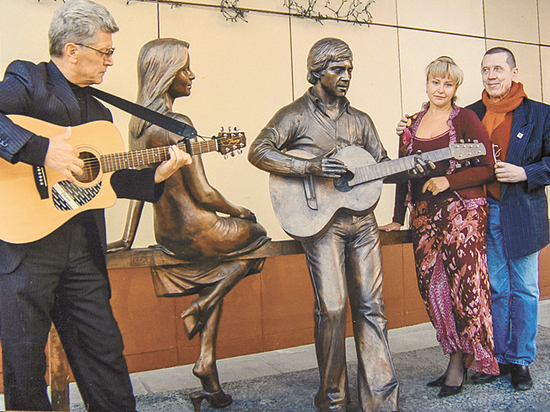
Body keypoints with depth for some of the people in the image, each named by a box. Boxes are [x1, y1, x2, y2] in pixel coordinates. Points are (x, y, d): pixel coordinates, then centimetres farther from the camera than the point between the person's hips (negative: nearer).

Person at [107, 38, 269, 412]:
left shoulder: (139, 124, 6)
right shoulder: (179, 124, -19)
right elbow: (202, 194, -20)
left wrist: (128, 239, 14)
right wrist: (241, 211, -3)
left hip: (165, 234, 8)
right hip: (195, 231, -7)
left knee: (219, 272, 23)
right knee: (257, 234, 19)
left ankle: (208, 366, 18)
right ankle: (203, 306, 8)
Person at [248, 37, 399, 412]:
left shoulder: (360, 120, 18)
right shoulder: (296, 115, 2)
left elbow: (381, 164, 16)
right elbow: (259, 151, -9)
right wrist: (310, 167, -19)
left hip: (362, 220, 5)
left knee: (371, 306, 4)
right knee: (332, 308, -7)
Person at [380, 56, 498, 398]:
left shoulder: (466, 119, 0)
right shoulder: (412, 125, 13)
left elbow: (487, 168, -3)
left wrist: (448, 181, -16)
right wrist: (398, 218, 11)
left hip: (463, 212, -4)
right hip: (425, 215, 5)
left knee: (463, 283, -4)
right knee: (432, 286, 4)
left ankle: (459, 363, 12)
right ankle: (461, 358, 19)